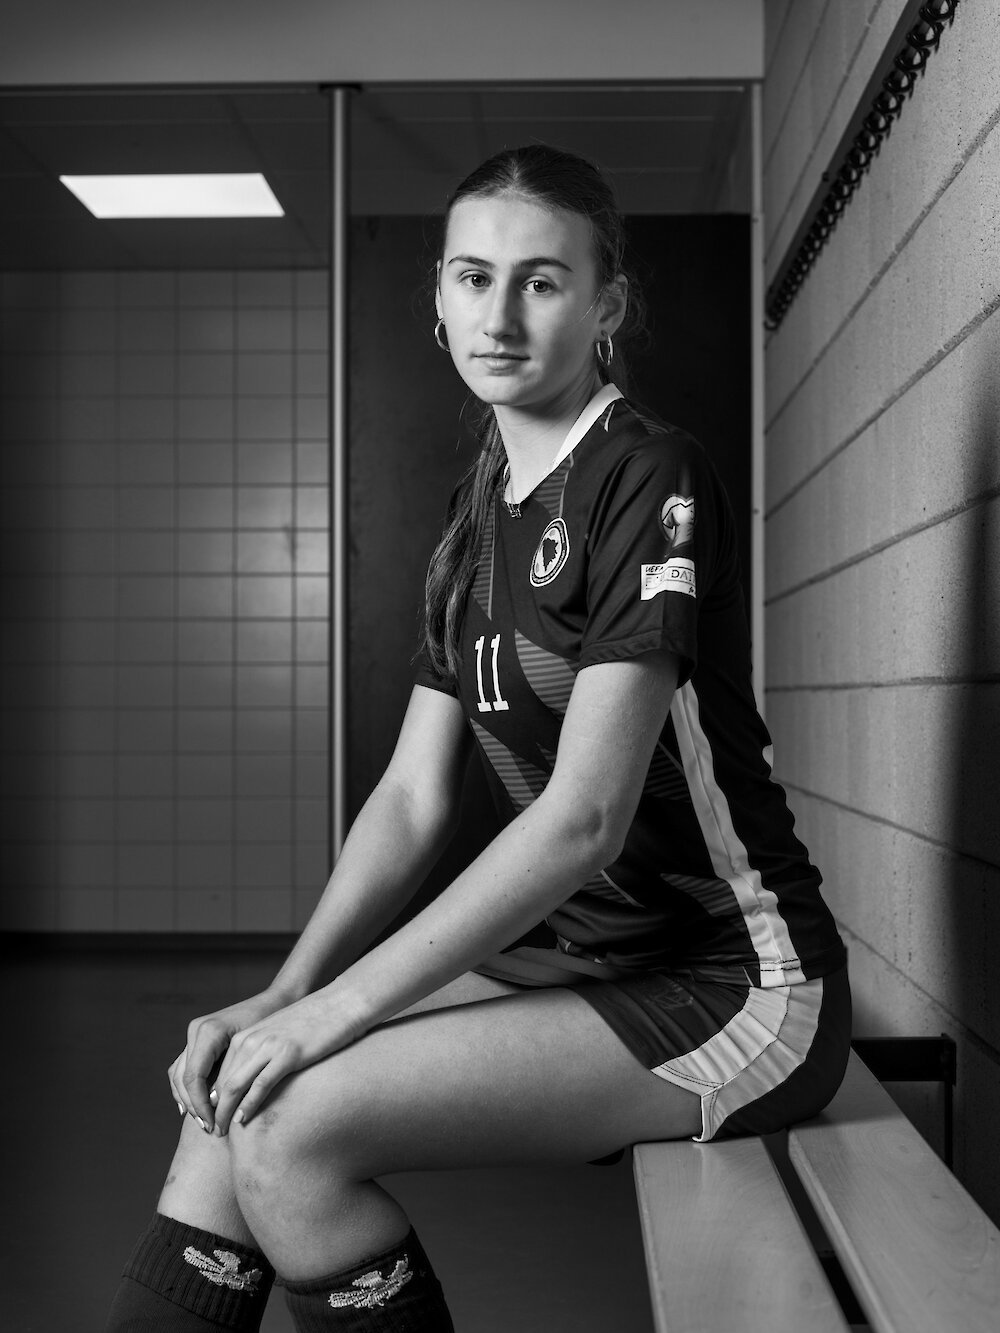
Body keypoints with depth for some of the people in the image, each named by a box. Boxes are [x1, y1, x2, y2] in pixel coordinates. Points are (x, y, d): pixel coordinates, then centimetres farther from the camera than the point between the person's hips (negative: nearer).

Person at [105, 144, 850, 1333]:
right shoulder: (477, 510, 11)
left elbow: (585, 816, -21)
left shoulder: (649, 478, -14)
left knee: (292, 1126, -19)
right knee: (237, 1086, -7)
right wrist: (286, 995, -5)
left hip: (733, 982, -7)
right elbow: (414, 796, 7)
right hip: (582, 958, 7)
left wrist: (339, 1003, -19)